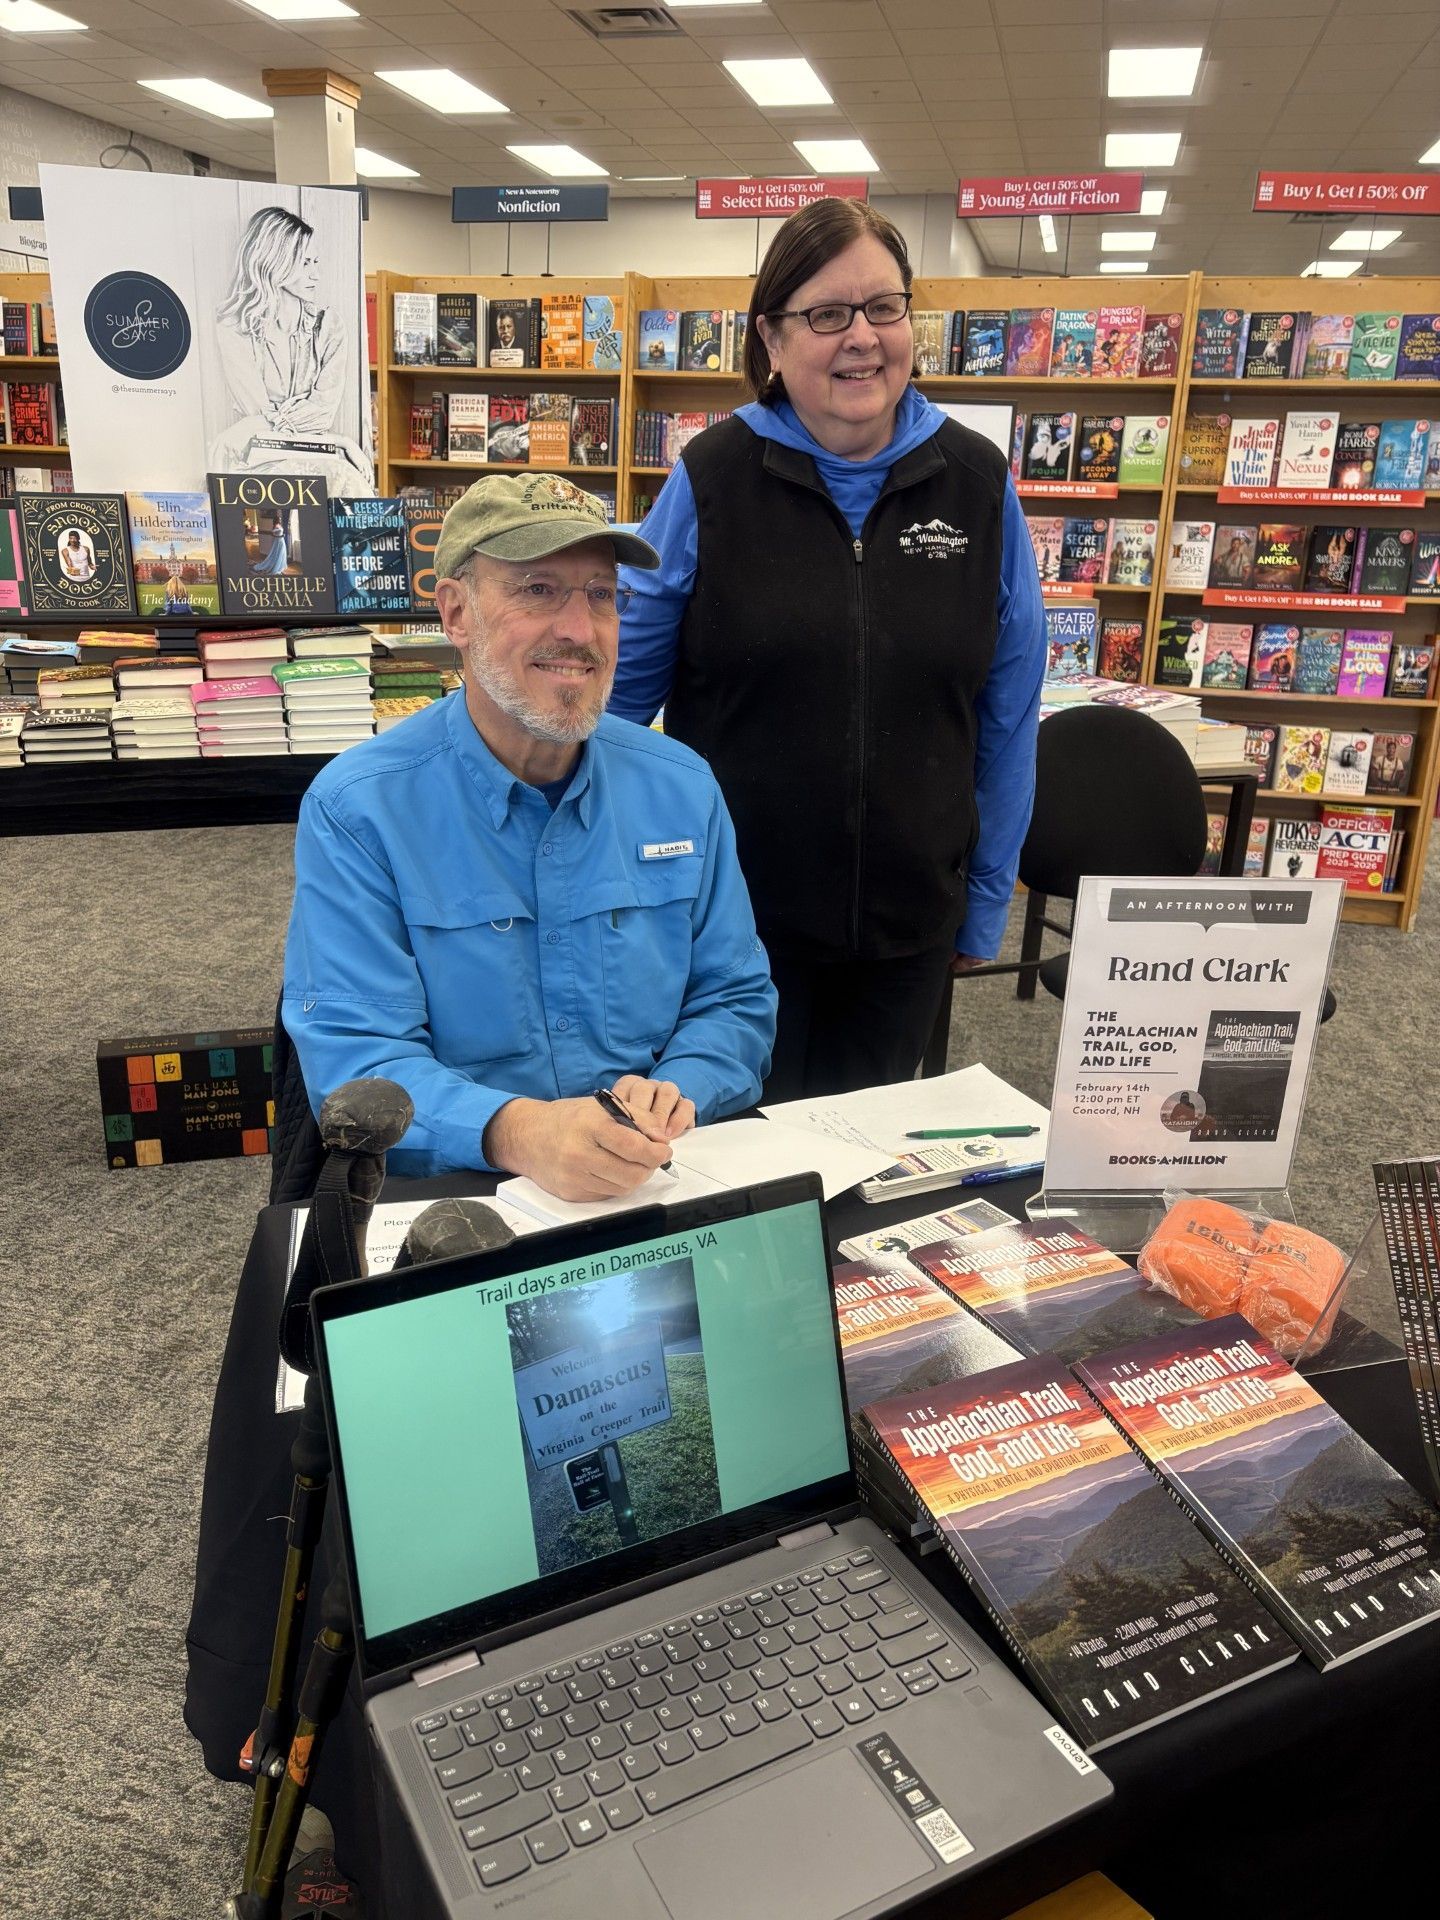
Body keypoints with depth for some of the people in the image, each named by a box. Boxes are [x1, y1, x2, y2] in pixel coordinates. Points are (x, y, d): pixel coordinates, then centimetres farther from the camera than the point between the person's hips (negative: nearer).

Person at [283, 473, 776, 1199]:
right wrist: (516, 1132, -32)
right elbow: (355, 1061, -14)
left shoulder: (682, 789, 4)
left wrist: (673, 1098, -14)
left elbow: (734, 1001, 7)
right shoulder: (356, 809, -8)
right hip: (449, 1200, -1)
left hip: (667, 1184, 2)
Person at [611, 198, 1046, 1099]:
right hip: (731, 913, -2)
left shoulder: (980, 483, -1)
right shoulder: (711, 478, -6)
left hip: (909, 924, 2)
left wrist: (987, 901, 6)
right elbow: (622, 683, 1)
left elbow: (1008, 712, 4)